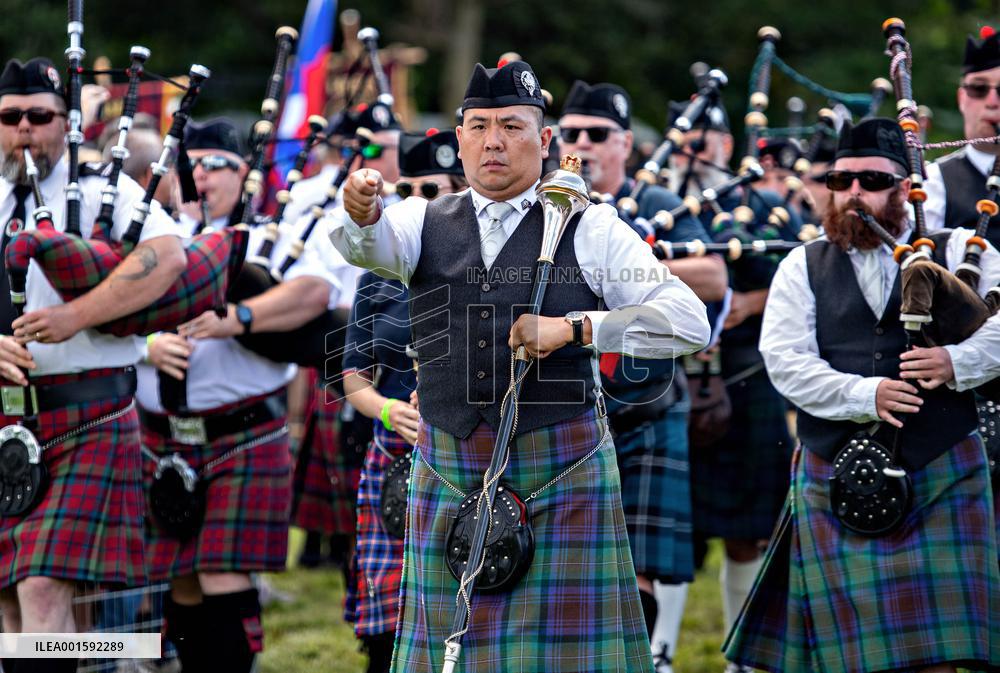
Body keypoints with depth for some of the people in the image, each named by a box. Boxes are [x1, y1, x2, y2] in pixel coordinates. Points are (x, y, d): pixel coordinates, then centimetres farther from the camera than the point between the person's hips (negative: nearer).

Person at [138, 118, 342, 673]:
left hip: (243, 440, -4)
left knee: (225, 579, -11)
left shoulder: (273, 236, 3)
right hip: (163, 439, 4)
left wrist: (238, 318, -27)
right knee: (181, 586, 9)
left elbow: (316, 291, -16)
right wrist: (149, 345, -15)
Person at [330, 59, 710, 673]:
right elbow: (368, 243, -13)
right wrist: (362, 210, -37)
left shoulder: (589, 229, 2)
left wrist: (574, 327, -16)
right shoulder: (427, 223, 10)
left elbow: (690, 322, -6)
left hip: (562, 472, -2)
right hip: (448, 473, 3)